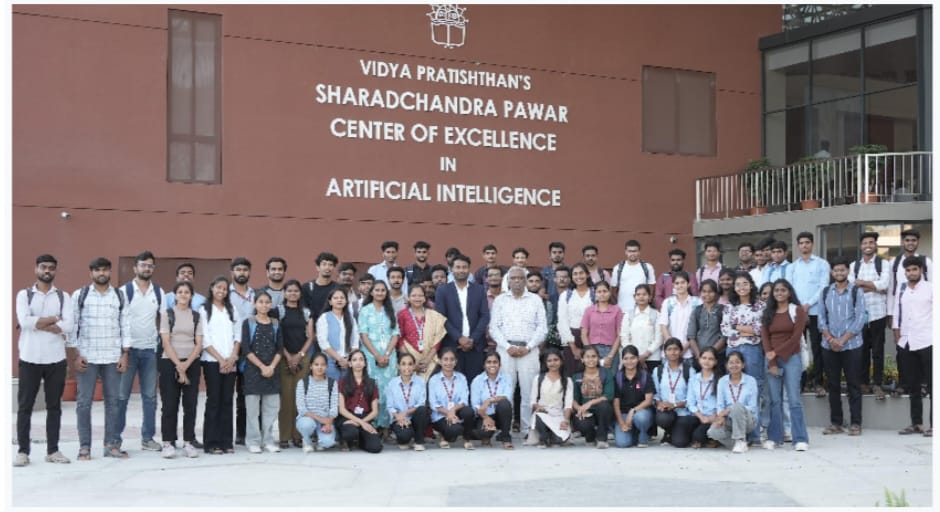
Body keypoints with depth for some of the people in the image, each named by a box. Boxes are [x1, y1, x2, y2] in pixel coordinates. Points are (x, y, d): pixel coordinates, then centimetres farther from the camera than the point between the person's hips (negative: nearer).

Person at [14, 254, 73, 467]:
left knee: (54, 406, 6)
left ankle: (53, 450, 13)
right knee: (25, 406, 2)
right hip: (29, 359, -1)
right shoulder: (24, 295, 3)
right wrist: (54, 318, -8)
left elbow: (69, 325, -8)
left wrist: (38, 323, -11)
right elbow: (25, 321, -13)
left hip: (56, 359, 1)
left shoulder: (63, 296, 7)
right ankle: (23, 451, 8)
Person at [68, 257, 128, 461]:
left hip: (113, 357, 2)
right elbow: (72, 326, 0)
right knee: (84, 402, 1)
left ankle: (112, 444, 11)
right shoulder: (80, 295, 3)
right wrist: (74, 356, -6)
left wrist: (125, 355, 1)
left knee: (113, 401, 4)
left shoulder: (119, 297, 8)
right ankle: (84, 447, 7)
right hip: (87, 357, -2)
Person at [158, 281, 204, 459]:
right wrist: (178, 366, -13)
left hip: (192, 363, 2)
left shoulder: (196, 316, 8)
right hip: (170, 363, -2)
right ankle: (168, 443, 3)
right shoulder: (167, 314, 1)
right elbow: (166, 343, -6)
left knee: (190, 404, 2)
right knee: (170, 405, -2)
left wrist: (186, 364, -11)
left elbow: (199, 344, 2)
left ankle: (188, 442, 8)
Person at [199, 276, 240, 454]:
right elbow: (205, 339, -5)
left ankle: (226, 442, 5)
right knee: (213, 401, -4)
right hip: (212, 361, -4)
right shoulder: (204, 310, 1)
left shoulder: (232, 310, 14)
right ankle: (211, 443, -1)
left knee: (227, 401, 3)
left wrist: (232, 358, -5)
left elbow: (237, 336, 9)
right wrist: (220, 359, -11)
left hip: (231, 362, 4)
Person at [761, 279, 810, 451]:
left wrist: (776, 352, -10)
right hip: (771, 360, 3)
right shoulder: (767, 313, 12)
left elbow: (796, 337, -6)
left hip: (791, 358, -3)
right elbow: (764, 338, 4)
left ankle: (800, 439, -8)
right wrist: (772, 363, -6)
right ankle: (774, 437, 8)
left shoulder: (797, 310, 2)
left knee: (794, 399, -8)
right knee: (775, 400, 4)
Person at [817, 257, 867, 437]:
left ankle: (855, 423, 5)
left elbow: (859, 319, -7)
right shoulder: (826, 292, 9)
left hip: (851, 345, -3)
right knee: (833, 385, 7)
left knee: (853, 385, 0)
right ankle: (835, 423, 14)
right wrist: (829, 338, -8)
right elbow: (822, 317, 7)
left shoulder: (856, 291, -1)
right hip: (829, 346, 3)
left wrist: (842, 340, -13)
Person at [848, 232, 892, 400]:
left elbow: (884, 284, -12)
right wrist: (874, 287, -9)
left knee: (877, 350, 2)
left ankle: (877, 384, 8)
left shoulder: (883, 263, 2)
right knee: (862, 349, 8)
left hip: (878, 313, -2)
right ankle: (864, 383, 17)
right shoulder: (853, 265, 9)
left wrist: (862, 282, -7)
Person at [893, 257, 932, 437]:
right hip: (907, 343, 5)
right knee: (912, 385, 10)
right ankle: (916, 422, 17)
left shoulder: (930, 289, -2)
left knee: (932, 385, -2)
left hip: (926, 342, -5)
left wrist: (935, 333, -9)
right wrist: (896, 332, 8)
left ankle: (934, 424, 0)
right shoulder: (901, 289, 11)